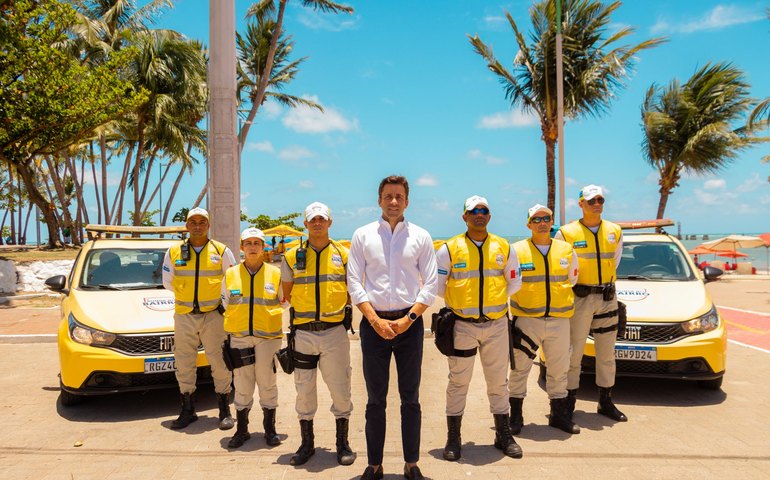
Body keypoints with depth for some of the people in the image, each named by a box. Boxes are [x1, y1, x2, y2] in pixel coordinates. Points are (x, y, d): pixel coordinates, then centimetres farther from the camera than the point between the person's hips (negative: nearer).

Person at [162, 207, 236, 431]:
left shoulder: (222, 251, 1)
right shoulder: (174, 252, 5)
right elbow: (168, 282, 14)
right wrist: (186, 295, 7)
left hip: (213, 315, -2)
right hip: (184, 317, 2)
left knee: (220, 363, -1)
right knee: (184, 364, 9)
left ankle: (225, 411, 12)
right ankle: (187, 410, 24)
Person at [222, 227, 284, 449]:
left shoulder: (275, 273, 2)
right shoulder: (231, 274, 7)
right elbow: (225, 304, 15)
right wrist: (229, 331, 10)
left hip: (268, 337, -1)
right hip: (239, 337, 1)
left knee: (267, 383, 5)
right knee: (241, 385, 7)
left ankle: (270, 429, 20)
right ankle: (242, 429, 21)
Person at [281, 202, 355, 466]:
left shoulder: (343, 254, 2)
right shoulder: (292, 256, 5)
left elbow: (352, 288, 11)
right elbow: (287, 292, 14)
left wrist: (342, 309, 3)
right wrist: (304, 309, 7)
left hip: (335, 331, -1)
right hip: (303, 333, 1)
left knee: (340, 388, 3)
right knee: (304, 389, 9)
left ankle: (342, 443, 20)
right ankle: (307, 444, 25)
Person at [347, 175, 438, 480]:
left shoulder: (421, 237, 4)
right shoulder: (363, 235, 3)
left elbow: (430, 285, 1)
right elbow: (354, 283, 0)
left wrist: (407, 319, -9)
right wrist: (376, 320, -9)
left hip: (409, 323, 0)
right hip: (373, 323, 0)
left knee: (410, 398, 9)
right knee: (375, 399, 8)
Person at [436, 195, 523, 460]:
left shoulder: (503, 247, 4)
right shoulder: (450, 249, -5)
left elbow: (514, 282, 14)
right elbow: (436, 284, 1)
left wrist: (494, 299, 11)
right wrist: (457, 303, 7)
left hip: (497, 324, 2)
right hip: (463, 326, -2)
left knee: (498, 381, 12)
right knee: (458, 382, 5)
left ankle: (503, 435, 28)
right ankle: (453, 438, 18)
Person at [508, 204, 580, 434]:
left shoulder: (567, 250, 7)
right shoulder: (516, 251, -5)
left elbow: (572, 280, 21)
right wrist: (521, 303, 5)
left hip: (559, 320, 3)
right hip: (526, 319, -3)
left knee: (559, 370, 12)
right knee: (519, 369, 2)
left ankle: (559, 415, 28)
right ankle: (515, 416, 16)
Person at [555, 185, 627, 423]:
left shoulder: (615, 232, 7)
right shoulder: (566, 233, -6)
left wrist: (605, 287, 13)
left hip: (608, 299, 4)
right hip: (578, 300, -4)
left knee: (607, 354, 12)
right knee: (573, 354, 1)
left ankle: (606, 402, 24)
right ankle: (569, 403, 12)